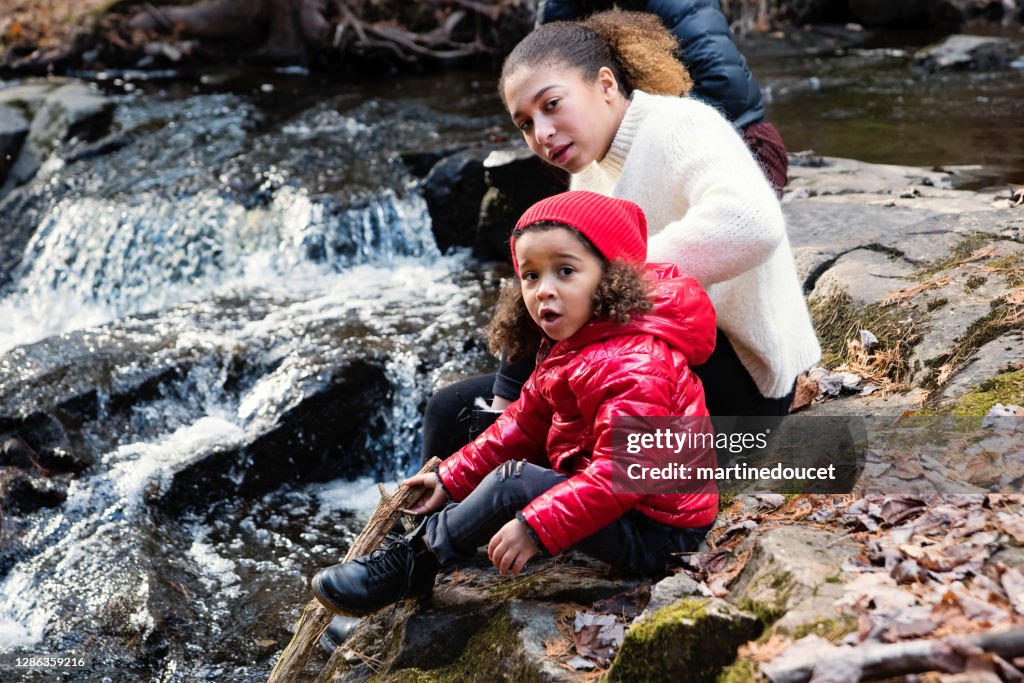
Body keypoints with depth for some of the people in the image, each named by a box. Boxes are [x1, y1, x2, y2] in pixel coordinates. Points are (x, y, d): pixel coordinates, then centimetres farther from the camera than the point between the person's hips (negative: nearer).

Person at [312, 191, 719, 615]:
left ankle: (417, 559, -5)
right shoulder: (568, 346, 7)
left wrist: (535, 528, -33)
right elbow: (527, 422, 12)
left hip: (657, 530, -10)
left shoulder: (633, 366, -26)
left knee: (513, 483, -21)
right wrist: (453, 479, 8)